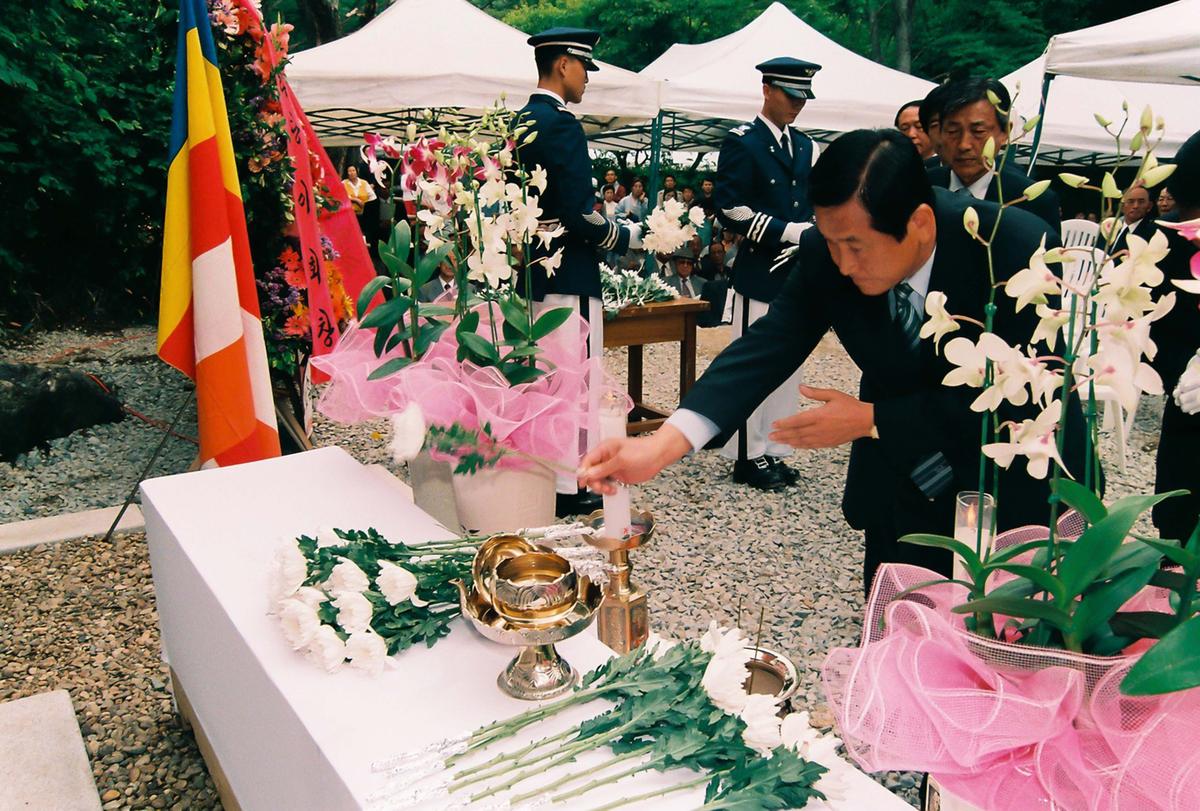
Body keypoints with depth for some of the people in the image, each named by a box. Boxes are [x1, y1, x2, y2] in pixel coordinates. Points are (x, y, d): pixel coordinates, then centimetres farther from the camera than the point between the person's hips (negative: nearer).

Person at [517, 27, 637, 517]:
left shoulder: (522, 122, 12)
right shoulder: (560, 124, -16)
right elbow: (579, 212, -22)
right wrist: (626, 237, -7)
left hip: (534, 270, 10)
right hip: (567, 274, -10)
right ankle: (567, 488, 6)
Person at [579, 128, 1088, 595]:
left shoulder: (1019, 248, -27)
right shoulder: (826, 255, -18)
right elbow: (769, 347, -23)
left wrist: (871, 419, -26)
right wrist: (661, 445, -36)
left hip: (1019, 485, -2)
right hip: (904, 493, 3)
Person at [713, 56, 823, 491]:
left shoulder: (805, 146, 17)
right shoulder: (742, 142, -4)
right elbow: (731, 209, -12)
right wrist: (788, 231, -16)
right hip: (759, 273, -7)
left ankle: (773, 451, 19)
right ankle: (749, 456, 7)